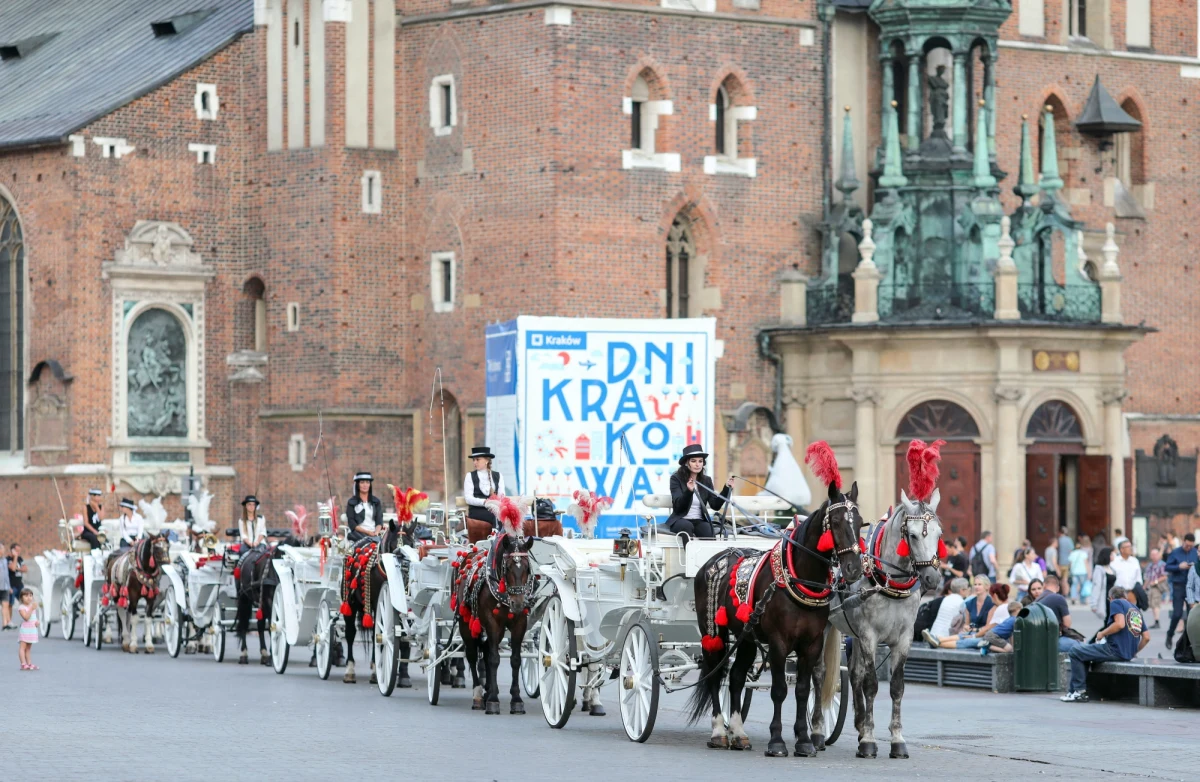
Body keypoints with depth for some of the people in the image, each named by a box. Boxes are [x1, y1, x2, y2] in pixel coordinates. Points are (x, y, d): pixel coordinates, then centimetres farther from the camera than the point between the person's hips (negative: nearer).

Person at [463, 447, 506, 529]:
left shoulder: (498, 476, 18)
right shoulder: (470, 476, 10)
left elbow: (502, 495, 8)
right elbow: (468, 498, -1)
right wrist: (485, 502, -18)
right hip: (476, 510, -2)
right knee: (495, 516, -34)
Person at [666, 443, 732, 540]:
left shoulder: (706, 480, 11)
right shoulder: (676, 479, -1)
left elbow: (716, 505, 4)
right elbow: (678, 505, -12)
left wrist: (727, 488, -9)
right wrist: (689, 491, -31)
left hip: (700, 521, 3)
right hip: (680, 520, -3)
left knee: (707, 532, -31)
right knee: (687, 526, -37)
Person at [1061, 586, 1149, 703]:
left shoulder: (1115, 603, -2)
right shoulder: (1136, 609, 21)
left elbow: (1120, 624, -22)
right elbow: (1146, 637, 16)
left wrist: (1102, 634, -8)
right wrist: (1133, 652, 26)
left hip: (1115, 650, -9)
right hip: (1129, 654, 9)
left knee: (1075, 652, 2)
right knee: (1083, 653, 25)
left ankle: (1080, 691, -1)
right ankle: (1073, 691, 20)